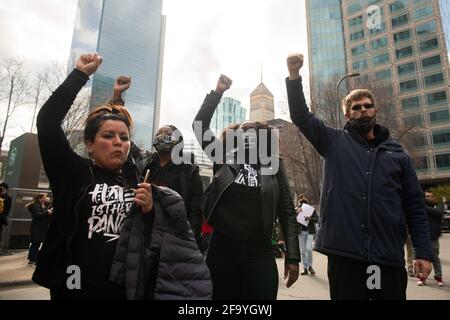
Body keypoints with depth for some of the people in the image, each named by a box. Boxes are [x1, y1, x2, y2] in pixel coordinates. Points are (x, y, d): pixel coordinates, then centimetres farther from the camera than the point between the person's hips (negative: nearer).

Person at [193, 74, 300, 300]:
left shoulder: (273, 166, 7)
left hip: (260, 255, 0)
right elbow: (199, 126, -1)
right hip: (222, 251, 1)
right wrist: (218, 92, -4)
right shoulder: (224, 158, 7)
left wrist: (292, 256, 0)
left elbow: (287, 211, 5)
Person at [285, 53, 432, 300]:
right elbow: (300, 116, -3)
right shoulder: (335, 143, 6)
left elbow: (414, 205, 9)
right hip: (343, 253, -2)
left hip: (389, 256, 2)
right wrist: (294, 75, -14)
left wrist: (423, 252, 3)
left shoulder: (396, 152, 11)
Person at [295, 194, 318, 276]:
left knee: (308, 248, -14)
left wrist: (310, 218, -19)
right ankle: (305, 268, 17)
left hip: (310, 232, -2)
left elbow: (317, 219, -2)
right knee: (302, 251, 6)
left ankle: (310, 266, 10)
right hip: (301, 232, 2)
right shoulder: (296, 209, 4)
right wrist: (297, 212, -19)